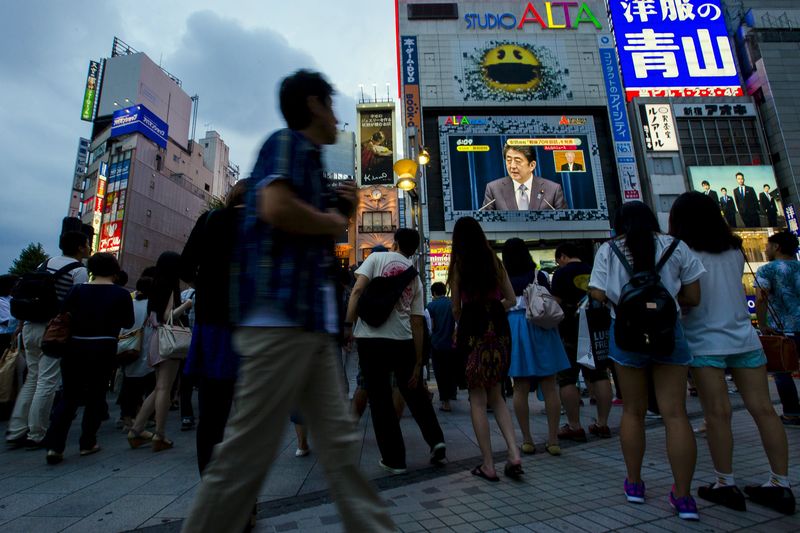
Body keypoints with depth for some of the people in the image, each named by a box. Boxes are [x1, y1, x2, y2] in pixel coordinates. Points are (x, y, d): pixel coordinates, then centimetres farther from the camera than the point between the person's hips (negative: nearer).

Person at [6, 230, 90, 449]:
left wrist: (22, 326, 25)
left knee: (32, 379, 17)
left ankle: (15, 432, 19)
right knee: (47, 382, 0)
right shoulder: (79, 270, -8)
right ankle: (36, 436, 7)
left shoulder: (45, 263, 15)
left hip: (30, 326, 8)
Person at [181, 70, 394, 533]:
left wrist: (344, 212, 15)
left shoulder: (310, 161, 26)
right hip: (280, 314, -10)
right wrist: (333, 223, -4)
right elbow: (276, 208, -21)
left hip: (312, 318, 10)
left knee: (341, 441, 10)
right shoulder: (287, 143, 0)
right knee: (249, 448, 0)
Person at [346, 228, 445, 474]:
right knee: (415, 393, 23)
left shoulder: (377, 258, 4)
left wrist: (348, 323, -10)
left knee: (380, 400, 8)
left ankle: (394, 459, 16)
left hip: (371, 339, -3)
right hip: (403, 341, 3)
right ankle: (436, 440, 18)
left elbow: (358, 289, -12)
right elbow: (417, 323, 9)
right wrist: (418, 363, 12)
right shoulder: (416, 277, 13)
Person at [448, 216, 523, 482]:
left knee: (478, 399, 6)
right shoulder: (495, 262, 7)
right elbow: (511, 300, 9)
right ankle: (514, 454, 7)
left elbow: (456, 308, 3)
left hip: (473, 330, -4)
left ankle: (488, 465, 11)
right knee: (495, 395, 17)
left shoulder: (458, 265, -2)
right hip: (499, 329, 4)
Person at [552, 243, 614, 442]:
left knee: (567, 378, 1)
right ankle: (602, 424, 16)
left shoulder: (561, 273, -6)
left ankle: (574, 427, 3)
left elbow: (557, 303, -11)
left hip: (571, 331, -6)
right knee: (599, 375, 10)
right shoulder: (593, 271, 11)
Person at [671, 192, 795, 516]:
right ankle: (780, 485, 17)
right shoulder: (735, 251, 9)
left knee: (717, 414, 0)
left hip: (706, 343, -6)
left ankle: (726, 485, 10)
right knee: (763, 409, 8)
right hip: (744, 338, 6)